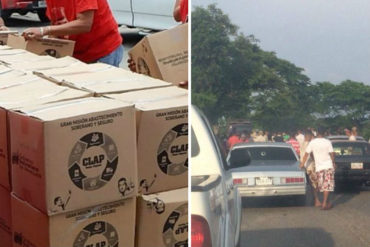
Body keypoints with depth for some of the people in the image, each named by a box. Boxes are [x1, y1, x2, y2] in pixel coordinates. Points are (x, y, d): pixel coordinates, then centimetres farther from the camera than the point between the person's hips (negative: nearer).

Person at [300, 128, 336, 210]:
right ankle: (325, 203, -7)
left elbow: (306, 154, 1)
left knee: (323, 185, 13)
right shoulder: (327, 142, -3)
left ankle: (326, 202, 21)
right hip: (328, 166, -1)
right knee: (328, 185, 0)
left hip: (319, 167, 1)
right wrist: (333, 163, 15)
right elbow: (331, 154, 0)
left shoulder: (312, 142, -1)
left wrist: (302, 163, 10)